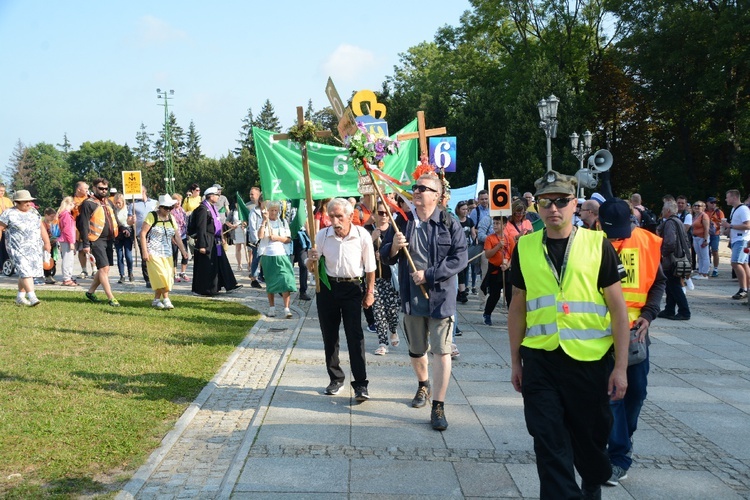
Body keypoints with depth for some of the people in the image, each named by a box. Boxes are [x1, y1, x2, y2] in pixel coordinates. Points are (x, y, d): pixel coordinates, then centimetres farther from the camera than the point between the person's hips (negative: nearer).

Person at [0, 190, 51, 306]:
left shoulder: (34, 212, 14)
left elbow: (42, 228, 18)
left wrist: (47, 243, 14)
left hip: (34, 248, 6)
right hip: (18, 249, -5)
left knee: (26, 272, 6)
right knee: (25, 271, -15)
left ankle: (20, 297, 15)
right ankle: (32, 297, -21)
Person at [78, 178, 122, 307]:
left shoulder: (108, 202, 17)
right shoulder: (88, 204, -6)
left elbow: (114, 219, 26)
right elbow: (84, 225, -9)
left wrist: (123, 228, 9)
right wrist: (86, 244, -14)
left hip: (109, 240, 8)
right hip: (97, 240, -8)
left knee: (103, 269, 12)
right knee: (104, 268, -10)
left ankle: (90, 292, 28)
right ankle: (110, 298, -9)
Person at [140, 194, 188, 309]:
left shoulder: (171, 218, 10)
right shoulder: (152, 216, -6)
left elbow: (177, 236, 11)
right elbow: (142, 234, -10)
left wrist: (183, 250, 2)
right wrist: (145, 252, -15)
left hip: (167, 253, 6)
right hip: (153, 252, -6)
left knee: (168, 276, 1)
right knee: (161, 274, -16)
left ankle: (156, 300, 13)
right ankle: (166, 299, -10)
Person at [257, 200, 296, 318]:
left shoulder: (283, 222, 9)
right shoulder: (264, 222, 4)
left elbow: (288, 240, 5)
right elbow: (260, 236, -14)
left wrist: (278, 238, -11)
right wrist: (265, 221, -17)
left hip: (282, 255, 0)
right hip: (268, 256, 0)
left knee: (285, 281, -12)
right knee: (270, 282, 7)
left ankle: (286, 308, -14)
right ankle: (271, 307, 18)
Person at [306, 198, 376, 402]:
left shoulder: (362, 235, -11)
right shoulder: (322, 235, -6)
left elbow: (370, 267, 1)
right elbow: (311, 268, 0)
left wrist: (370, 292, 3)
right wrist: (311, 260, -22)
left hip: (352, 288, -2)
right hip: (327, 287, 3)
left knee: (355, 336, -8)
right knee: (329, 336, 9)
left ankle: (360, 384, -5)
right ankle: (336, 378, 23)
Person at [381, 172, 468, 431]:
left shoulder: (450, 223, -6)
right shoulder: (402, 222, 4)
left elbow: (460, 257, -12)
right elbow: (385, 256, 10)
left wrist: (428, 274, -18)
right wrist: (394, 247, -14)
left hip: (441, 296, -3)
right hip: (411, 297, 4)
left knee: (441, 350, -5)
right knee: (416, 349, 18)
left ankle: (438, 406, 2)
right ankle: (423, 385, 44)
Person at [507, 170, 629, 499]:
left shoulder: (598, 245, -3)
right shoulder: (524, 248, 3)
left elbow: (617, 308, -2)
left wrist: (621, 366, -6)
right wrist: (515, 361, 10)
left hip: (591, 360, -1)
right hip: (540, 361, 1)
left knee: (591, 438, 15)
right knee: (550, 446, -2)